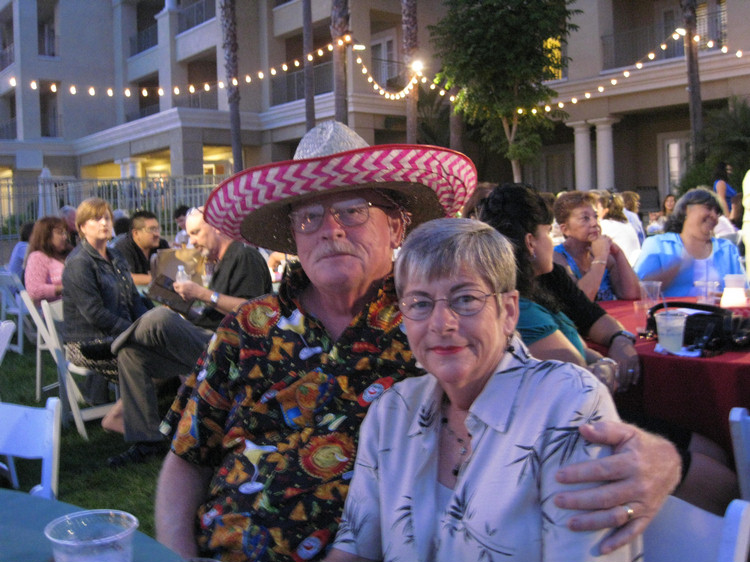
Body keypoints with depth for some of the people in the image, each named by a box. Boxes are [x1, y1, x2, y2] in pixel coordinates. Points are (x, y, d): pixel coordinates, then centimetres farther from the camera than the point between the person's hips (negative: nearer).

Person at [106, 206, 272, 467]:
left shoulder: (245, 257, -5)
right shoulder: (222, 263, 26)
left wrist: (203, 294, -19)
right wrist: (187, 313, 9)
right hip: (206, 343, 10)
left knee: (159, 318, -28)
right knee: (132, 353, -4)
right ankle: (147, 440, -4)